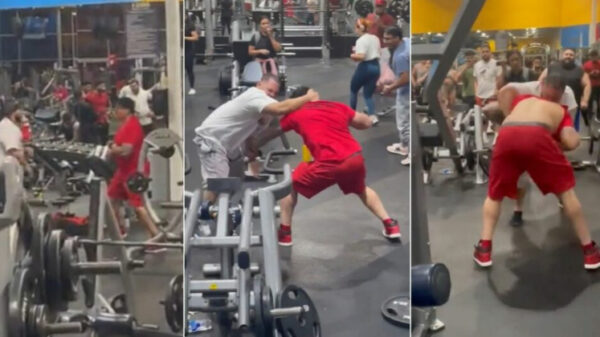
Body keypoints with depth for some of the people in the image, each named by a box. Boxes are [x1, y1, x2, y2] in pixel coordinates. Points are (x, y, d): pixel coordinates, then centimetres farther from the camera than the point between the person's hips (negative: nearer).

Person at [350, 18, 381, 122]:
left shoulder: (361, 40, -16)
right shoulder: (375, 38, 10)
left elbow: (361, 56, -27)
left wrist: (353, 56, -8)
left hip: (365, 67, -7)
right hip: (376, 67, 7)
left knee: (353, 89, 18)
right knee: (368, 94, 10)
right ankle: (373, 116, -10)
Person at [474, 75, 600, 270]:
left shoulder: (523, 100, 39)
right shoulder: (561, 111, 31)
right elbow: (571, 142, 14)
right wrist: (555, 145, 33)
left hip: (506, 137, 2)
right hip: (537, 137, -2)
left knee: (495, 194, 23)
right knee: (566, 190, 18)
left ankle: (484, 249, 12)